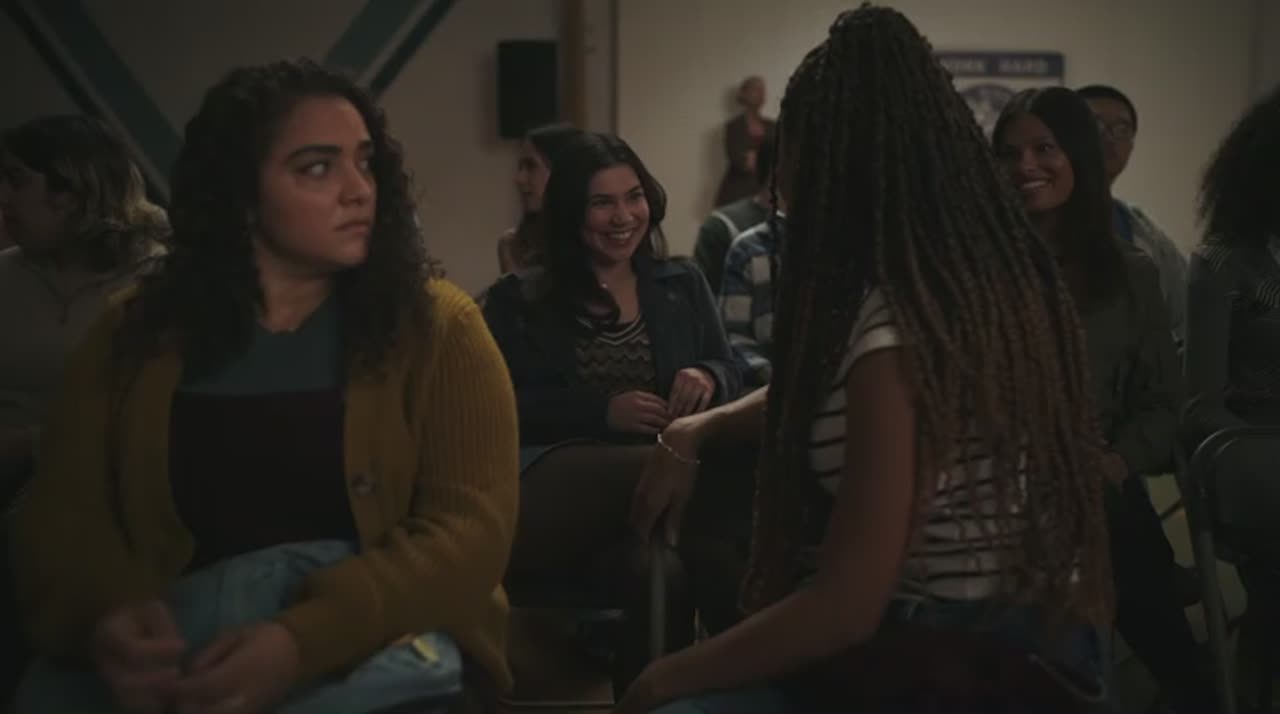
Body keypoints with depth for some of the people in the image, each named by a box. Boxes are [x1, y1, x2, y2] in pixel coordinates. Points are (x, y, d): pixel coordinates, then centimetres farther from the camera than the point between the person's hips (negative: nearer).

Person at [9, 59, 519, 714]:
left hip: (375, 640, -1)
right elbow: (61, 510, 4)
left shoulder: (436, 327, 1)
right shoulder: (136, 331, 10)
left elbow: (472, 526, -9)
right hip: (181, 642, 1)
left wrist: (305, 642, -25)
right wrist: (106, 612, -21)